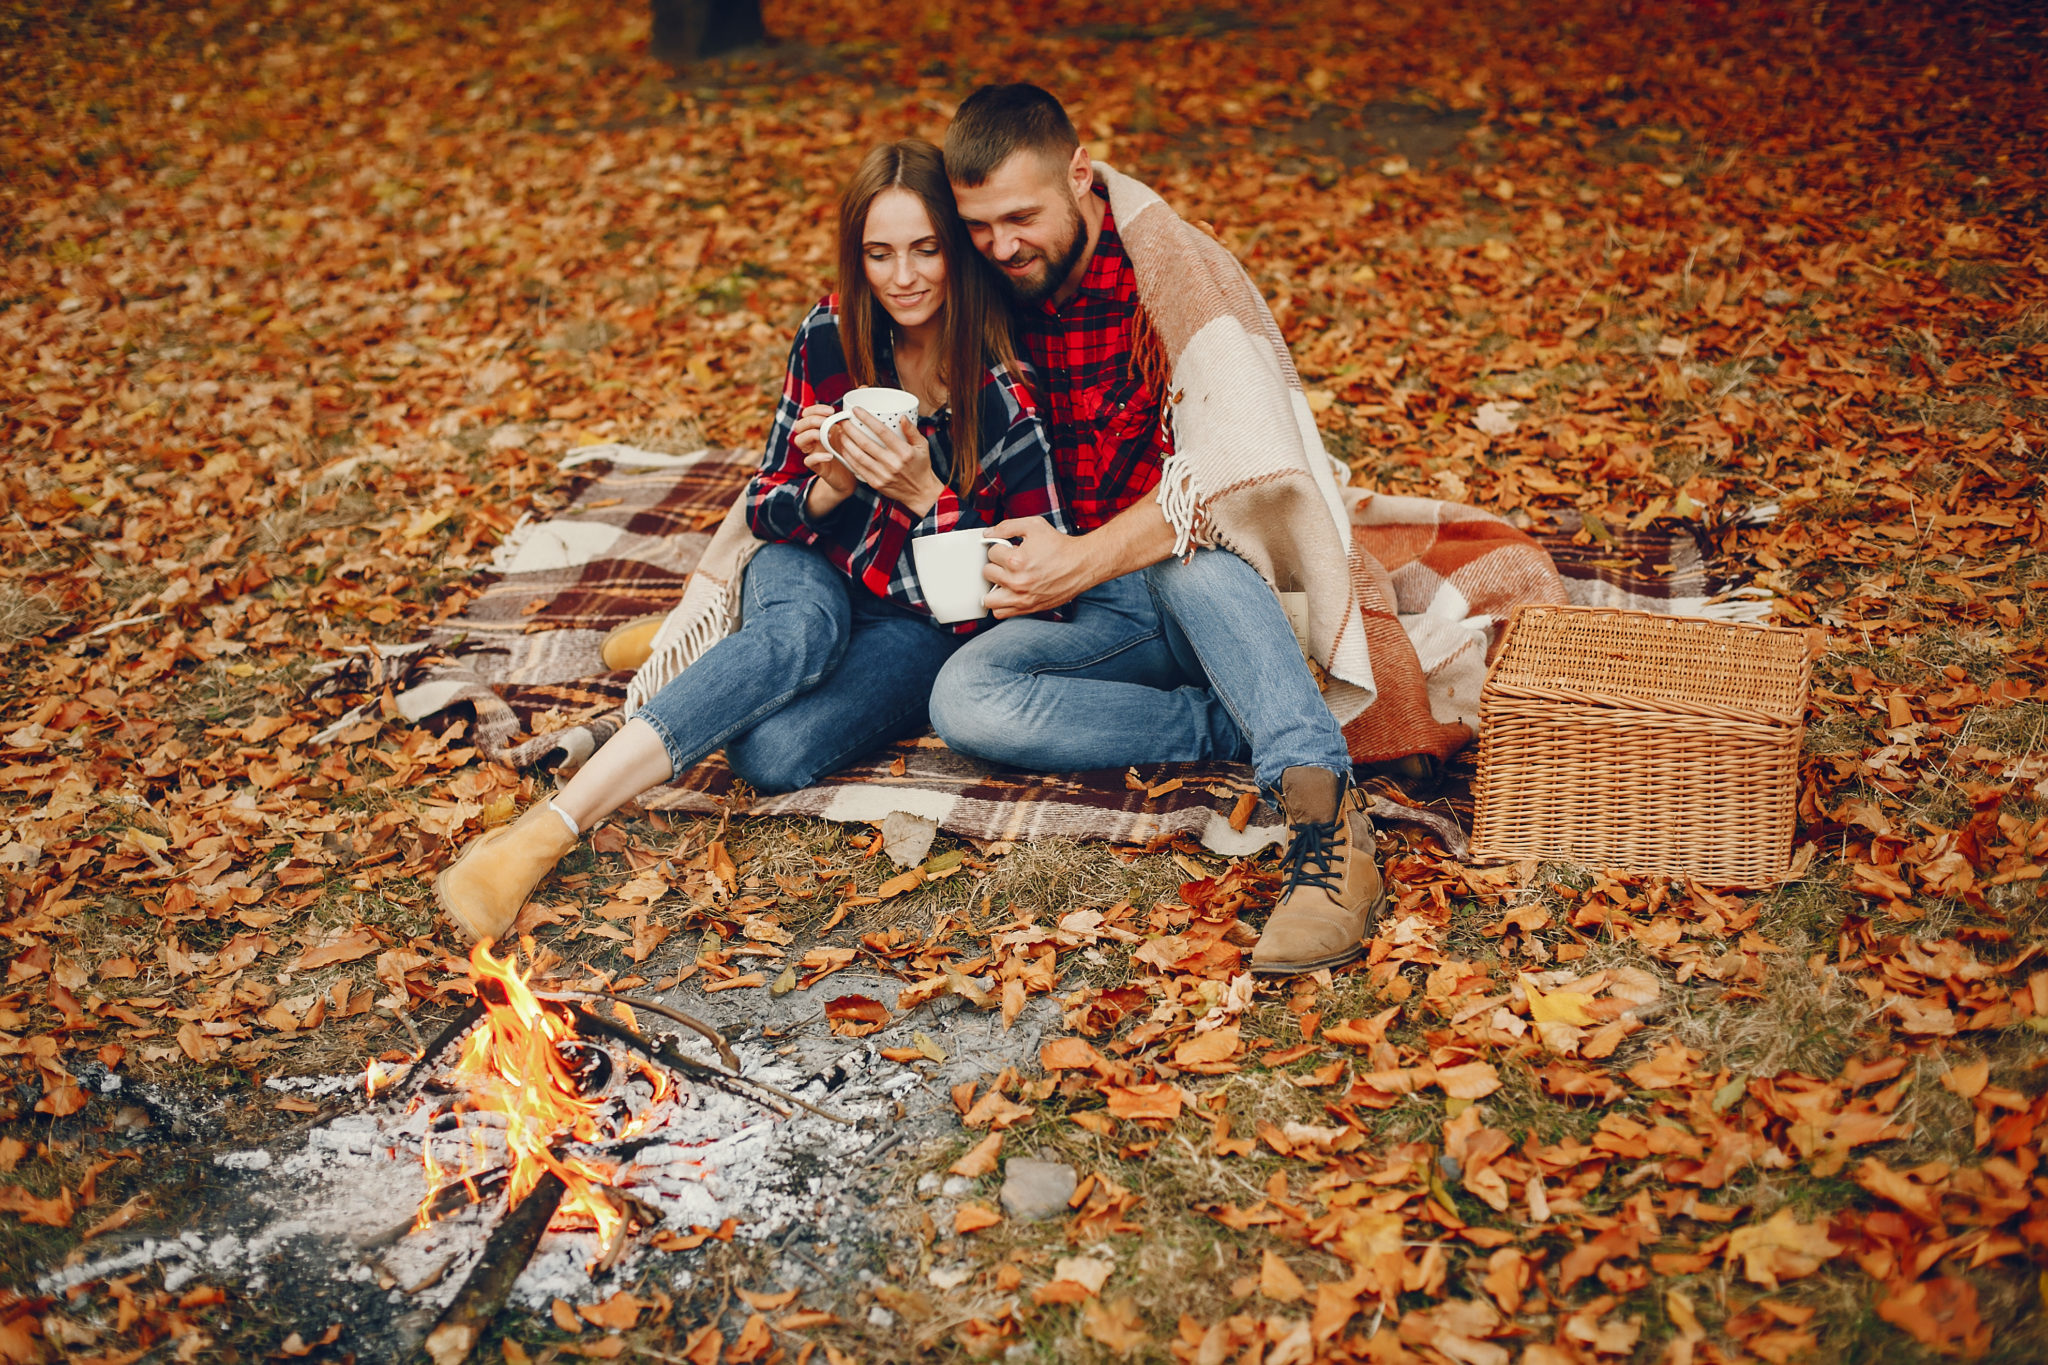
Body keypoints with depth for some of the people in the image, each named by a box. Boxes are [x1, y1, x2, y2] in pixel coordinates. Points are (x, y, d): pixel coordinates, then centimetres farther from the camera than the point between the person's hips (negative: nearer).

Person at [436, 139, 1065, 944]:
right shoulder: (830, 340, -6)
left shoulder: (1008, 394, -17)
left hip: (926, 626, -2)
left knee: (777, 751, -34)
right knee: (803, 627, -39)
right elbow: (765, 506, 1)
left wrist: (923, 495, -27)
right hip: (815, 579, 2)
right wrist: (829, 490, -22)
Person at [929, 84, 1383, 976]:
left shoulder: (1169, 271, -12)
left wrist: (1081, 561, -27)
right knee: (962, 698, -24)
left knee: (1188, 556, -41)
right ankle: (1247, 729, -24)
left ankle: (1325, 813, -46)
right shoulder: (1002, 297, 7)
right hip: (1102, 613, 5)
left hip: (1215, 585, -5)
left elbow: (1248, 461, -26)